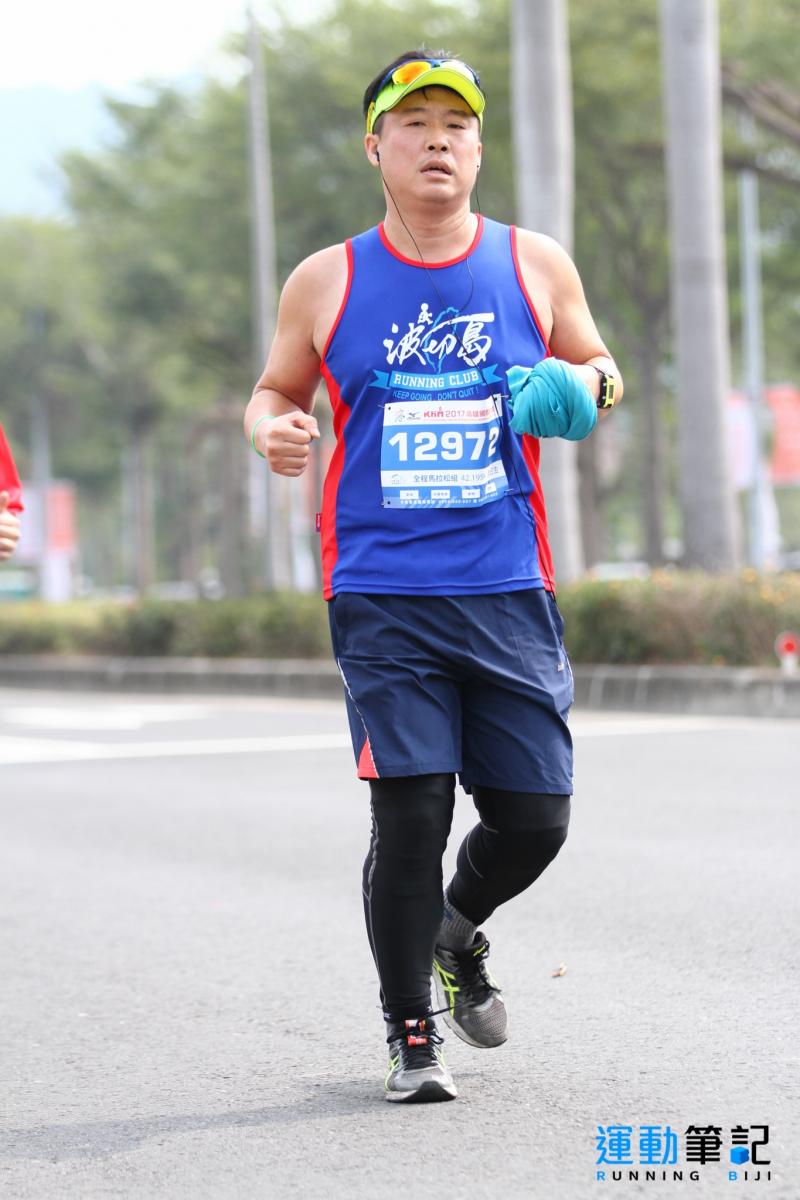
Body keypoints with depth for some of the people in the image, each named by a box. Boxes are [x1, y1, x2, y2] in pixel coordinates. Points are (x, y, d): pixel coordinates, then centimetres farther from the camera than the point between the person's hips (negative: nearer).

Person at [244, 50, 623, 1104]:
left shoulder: (535, 266, 7)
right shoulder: (327, 283, 4)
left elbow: (597, 368, 20)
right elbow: (277, 390, 16)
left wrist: (585, 382, -4)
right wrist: (272, 429, -7)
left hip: (508, 592, 2)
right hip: (381, 595, -2)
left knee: (534, 818, 1)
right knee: (410, 811, -9)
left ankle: (459, 934, 35)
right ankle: (410, 1031, 10)